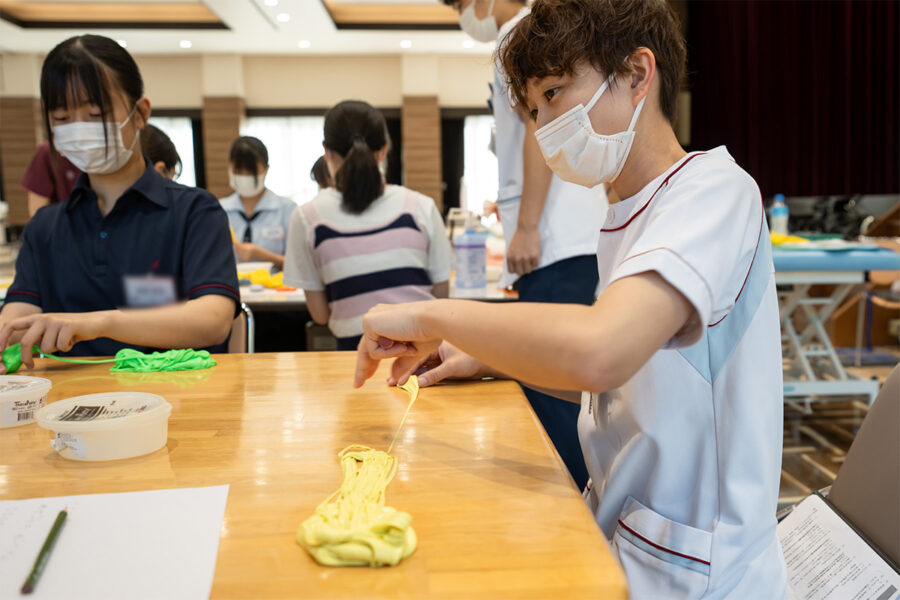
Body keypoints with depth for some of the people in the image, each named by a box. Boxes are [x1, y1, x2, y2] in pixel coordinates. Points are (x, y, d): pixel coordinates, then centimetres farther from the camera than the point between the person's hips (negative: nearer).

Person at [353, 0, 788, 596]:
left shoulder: (715, 189, -18)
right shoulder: (629, 214, 10)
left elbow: (597, 353, -35)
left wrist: (433, 316, -20)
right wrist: (491, 359, 7)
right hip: (619, 535, 7)